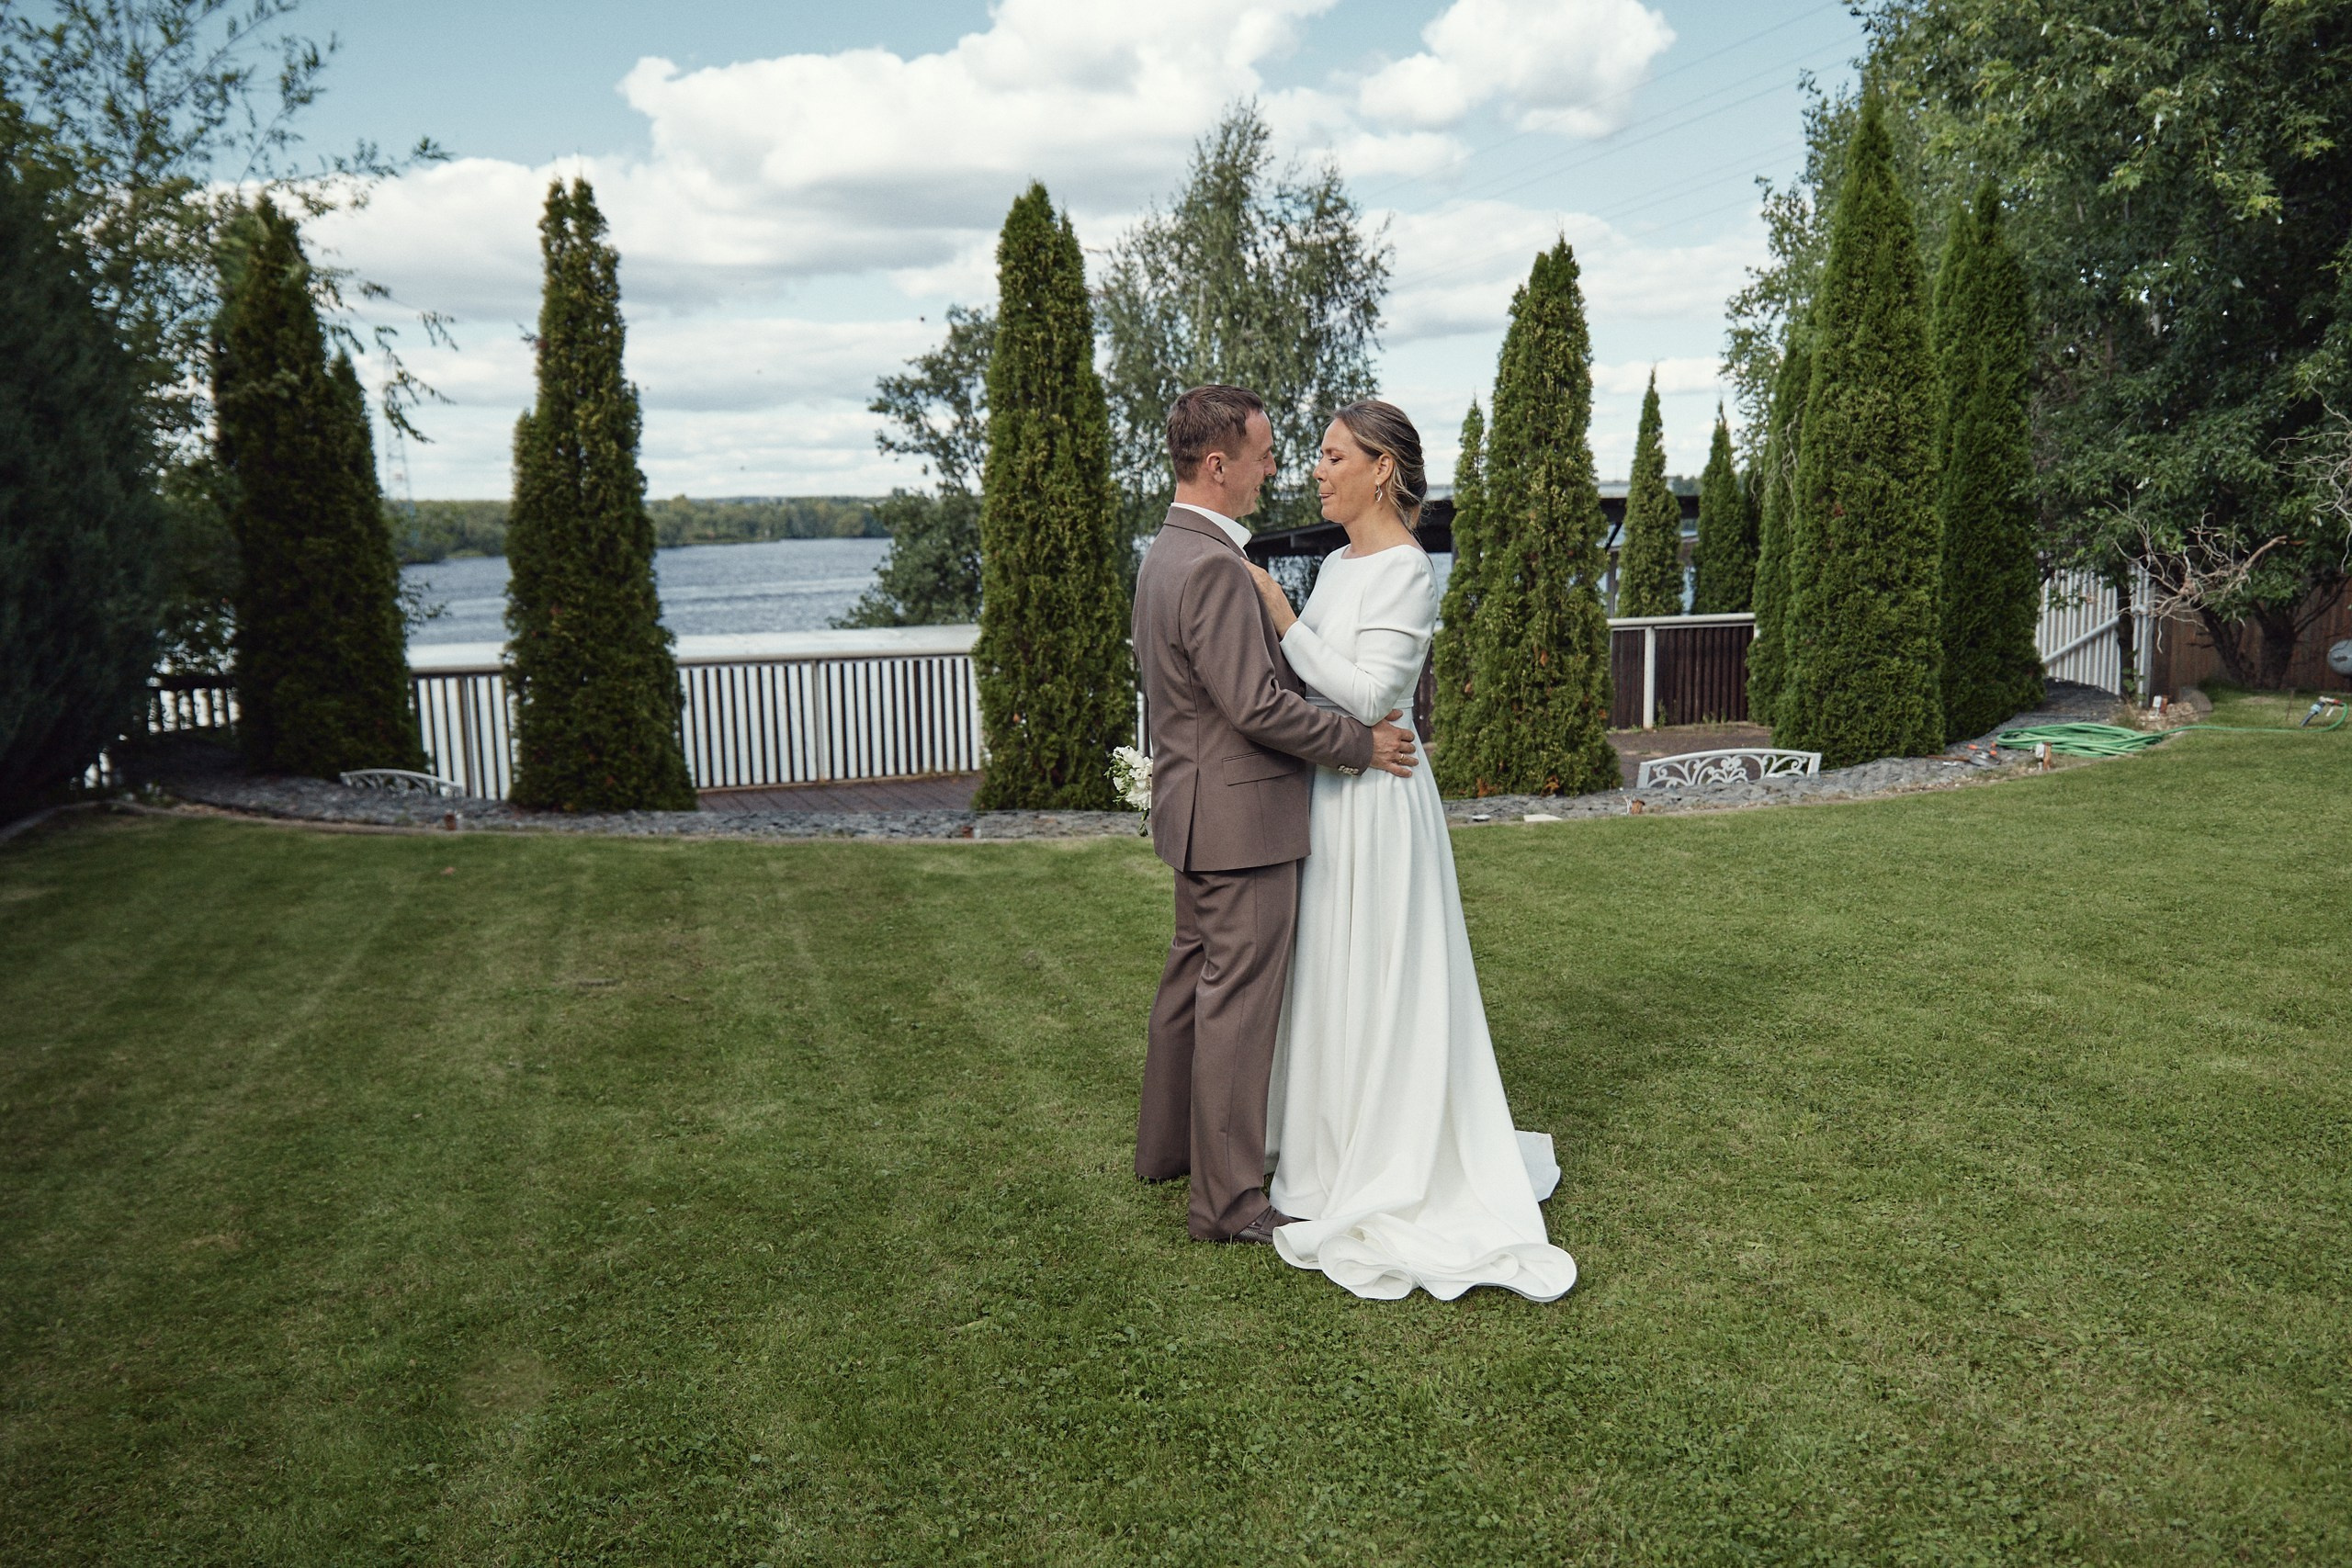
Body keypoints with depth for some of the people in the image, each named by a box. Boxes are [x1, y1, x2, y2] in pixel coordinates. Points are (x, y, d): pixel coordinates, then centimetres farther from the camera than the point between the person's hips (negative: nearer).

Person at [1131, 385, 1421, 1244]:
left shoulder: (1166, 552, 11)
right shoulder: (1214, 565, -22)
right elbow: (1256, 704, -25)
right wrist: (1362, 742, -15)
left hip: (1200, 808, 11)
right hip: (1241, 815, -11)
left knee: (1193, 979, 21)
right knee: (1238, 1000, -2)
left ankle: (1167, 1143, 35)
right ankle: (1226, 1198, 7)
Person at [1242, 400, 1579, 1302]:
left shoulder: (1405, 568, -15)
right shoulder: (1339, 563, 12)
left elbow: (1365, 694, -22)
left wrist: (1281, 617, -20)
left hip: (1373, 796, -9)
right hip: (1328, 793, 9)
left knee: (1377, 983, 0)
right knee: (1334, 979, 16)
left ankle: (1391, 1185, 14)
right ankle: (1342, 1154, 31)